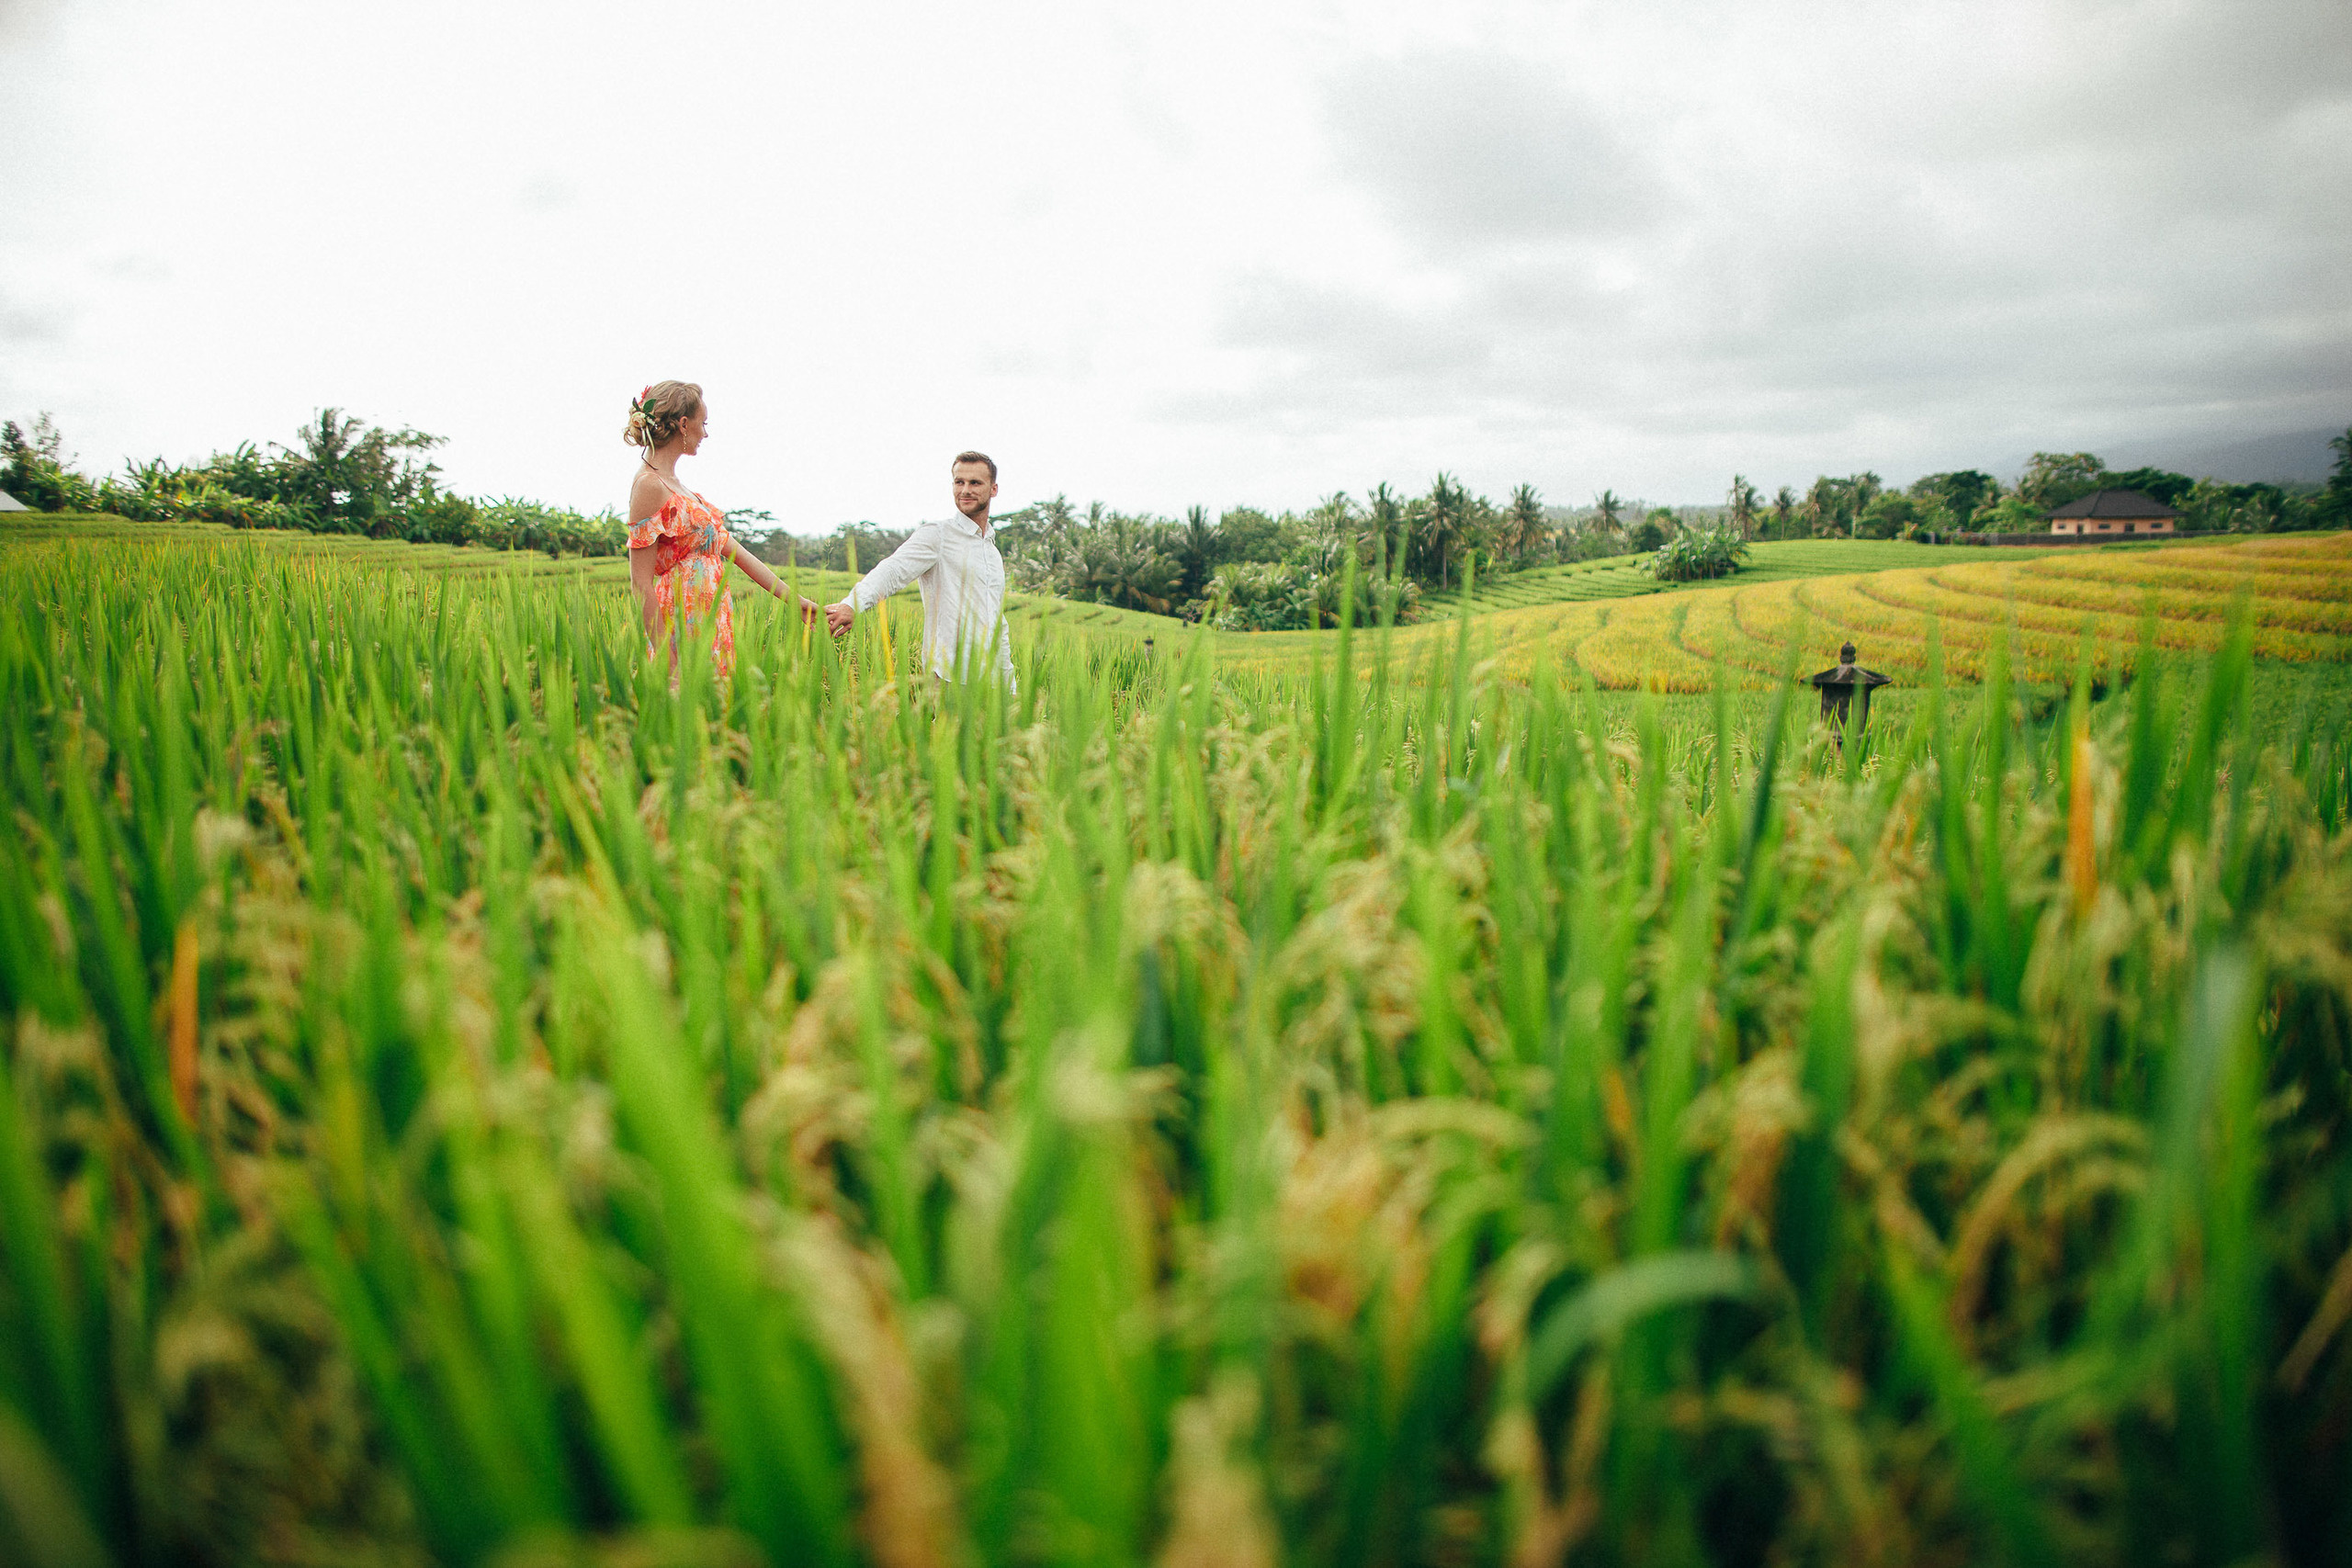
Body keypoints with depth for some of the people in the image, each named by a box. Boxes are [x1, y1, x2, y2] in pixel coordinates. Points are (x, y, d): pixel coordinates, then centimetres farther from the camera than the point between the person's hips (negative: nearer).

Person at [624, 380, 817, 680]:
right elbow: (641, 584, -17)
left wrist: (796, 599, 15)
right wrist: (669, 667, -22)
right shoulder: (649, 486, -13)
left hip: (710, 625, 9)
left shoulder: (672, 484, 16)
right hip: (686, 629, -9)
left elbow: (731, 548, 16)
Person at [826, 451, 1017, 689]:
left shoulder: (994, 553, 21)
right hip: (948, 679, -6)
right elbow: (894, 570, -21)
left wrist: (1009, 689, 24)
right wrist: (852, 605, -40)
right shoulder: (936, 536, -2)